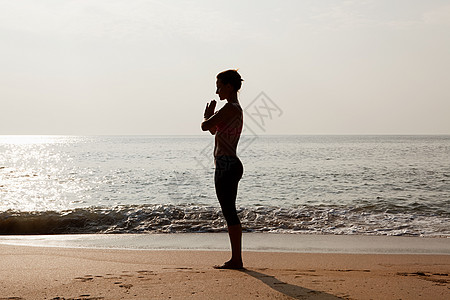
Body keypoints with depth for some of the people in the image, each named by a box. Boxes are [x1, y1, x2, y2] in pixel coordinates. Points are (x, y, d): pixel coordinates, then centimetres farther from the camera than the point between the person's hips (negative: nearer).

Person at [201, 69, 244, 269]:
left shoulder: (230, 108, -13)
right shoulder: (236, 109, 18)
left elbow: (205, 126, -15)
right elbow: (213, 130, 29)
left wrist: (208, 117, 5)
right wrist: (210, 117, 11)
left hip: (226, 166, -10)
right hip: (231, 165, 10)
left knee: (229, 213, -6)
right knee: (230, 213, 13)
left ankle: (236, 259, -2)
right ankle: (236, 259, 17)